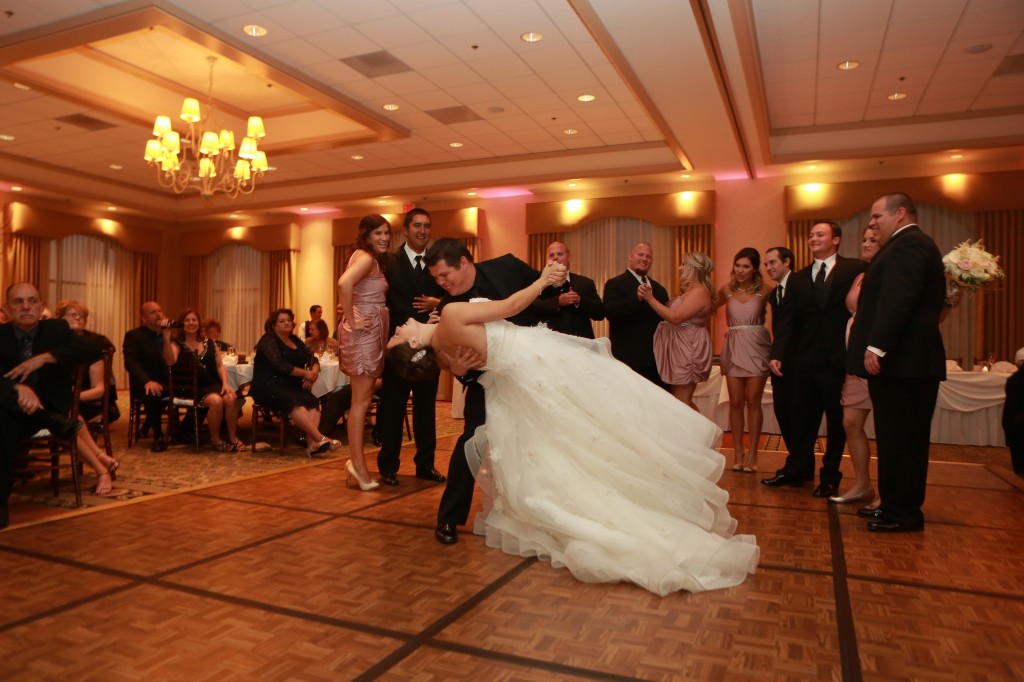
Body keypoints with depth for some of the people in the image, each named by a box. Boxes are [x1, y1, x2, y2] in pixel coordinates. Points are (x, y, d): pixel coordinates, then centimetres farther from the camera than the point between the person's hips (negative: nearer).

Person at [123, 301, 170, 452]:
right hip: (146, 384, -6)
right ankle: (158, 436, -19)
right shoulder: (133, 335, 1)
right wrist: (147, 381, -32)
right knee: (152, 393, -39)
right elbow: (131, 362, -14)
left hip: (169, 382, 6)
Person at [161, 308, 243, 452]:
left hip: (212, 384, 4)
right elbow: (170, 361, -16)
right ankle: (215, 440, -11)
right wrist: (166, 339, -26)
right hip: (190, 387, -3)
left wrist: (225, 383, -5)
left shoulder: (209, 343, 15)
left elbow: (220, 366, 11)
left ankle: (233, 438, -11)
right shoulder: (177, 344, 4)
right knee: (216, 401, -32)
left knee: (230, 399, -28)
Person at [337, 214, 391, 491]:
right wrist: (351, 320, -24)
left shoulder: (375, 259, 18)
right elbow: (344, 283, -30)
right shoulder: (365, 257, -12)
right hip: (363, 331, -10)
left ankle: (356, 460, 19)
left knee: (363, 398, 12)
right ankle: (358, 465, 0)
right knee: (362, 399, -6)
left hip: (374, 331, 10)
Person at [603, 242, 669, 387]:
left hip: (657, 360, 6)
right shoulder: (615, 284, -2)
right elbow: (610, 312, -19)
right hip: (629, 360, -6)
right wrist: (636, 298, -32)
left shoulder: (659, 289, 19)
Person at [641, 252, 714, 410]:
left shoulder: (699, 291, -15)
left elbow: (675, 317, -24)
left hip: (687, 350, -10)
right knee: (680, 401, 12)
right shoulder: (690, 290, 18)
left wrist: (650, 298, -24)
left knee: (681, 402, -5)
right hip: (680, 349, 10)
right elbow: (674, 315, 13)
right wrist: (649, 297, 9)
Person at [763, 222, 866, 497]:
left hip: (838, 360, -4)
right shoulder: (798, 279, 12)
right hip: (805, 361, 4)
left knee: (837, 421, 9)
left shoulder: (856, 269, -1)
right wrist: (777, 353, -3)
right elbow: (787, 320, 7)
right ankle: (796, 470, 23)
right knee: (802, 419, 11)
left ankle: (830, 477, 21)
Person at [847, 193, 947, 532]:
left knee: (902, 439, -3)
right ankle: (894, 505, 22)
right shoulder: (909, 245, 22)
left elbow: (898, 300, -23)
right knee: (897, 438, 14)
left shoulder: (909, 245, -12)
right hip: (903, 360, 10)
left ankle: (904, 513, 6)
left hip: (902, 361, -10)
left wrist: (876, 346, -25)